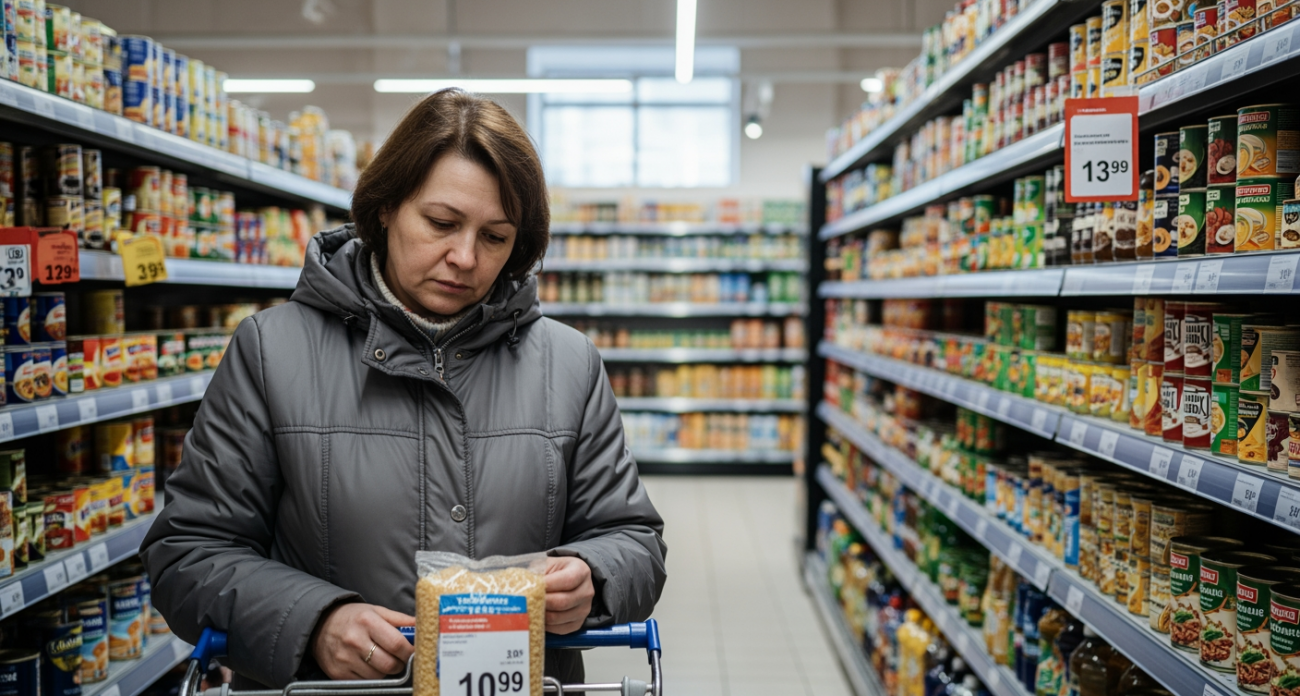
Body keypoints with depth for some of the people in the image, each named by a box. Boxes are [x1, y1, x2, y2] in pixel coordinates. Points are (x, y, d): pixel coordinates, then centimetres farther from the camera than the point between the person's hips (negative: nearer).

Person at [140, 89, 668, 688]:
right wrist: (314, 622, -14)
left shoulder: (570, 365, 4)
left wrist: (587, 580, -12)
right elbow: (188, 552, 1)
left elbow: (632, 538, 9)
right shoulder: (272, 351, 0)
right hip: (327, 686, -1)